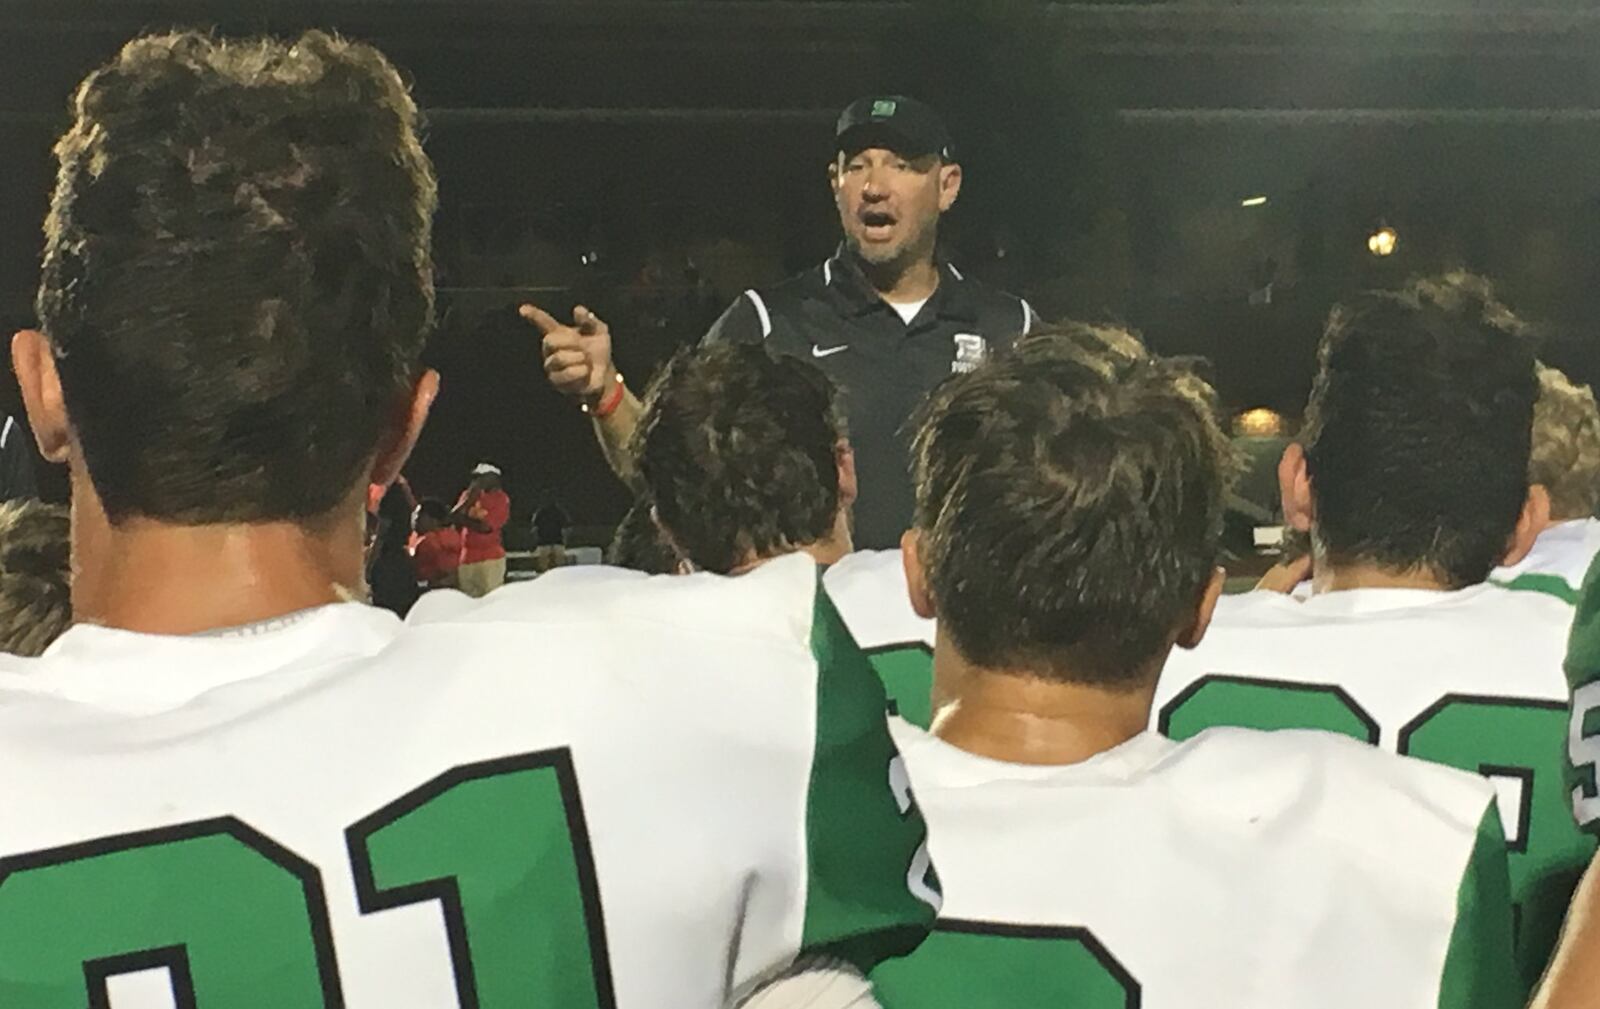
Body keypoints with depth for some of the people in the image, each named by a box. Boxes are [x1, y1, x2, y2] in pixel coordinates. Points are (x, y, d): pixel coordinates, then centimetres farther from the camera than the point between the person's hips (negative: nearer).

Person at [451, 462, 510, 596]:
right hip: (466, 558, 6)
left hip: (489, 559, -6)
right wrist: (469, 498, -6)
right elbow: (453, 516, 3)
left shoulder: (501, 499, -3)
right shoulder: (470, 495, 14)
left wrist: (463, 519, -7)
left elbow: (486, 527, -12)